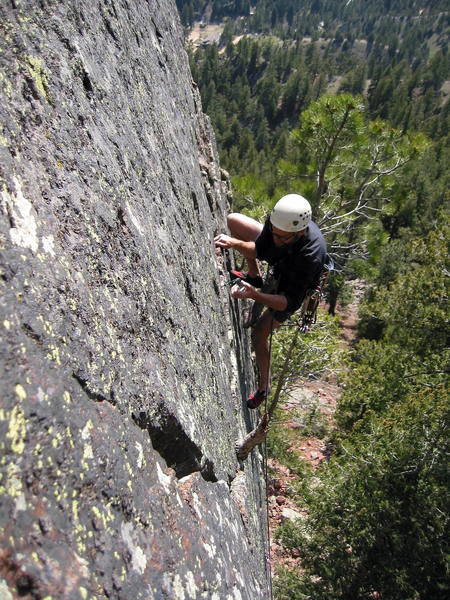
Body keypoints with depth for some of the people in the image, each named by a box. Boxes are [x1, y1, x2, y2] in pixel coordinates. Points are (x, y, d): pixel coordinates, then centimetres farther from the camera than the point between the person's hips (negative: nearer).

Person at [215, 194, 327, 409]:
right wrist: (235, 243, -36)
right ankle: (255, 277, 22)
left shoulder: (311, 256, -47)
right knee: (233, 219, 3)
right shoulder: (277, 221, -33)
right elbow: (258, 250, -15)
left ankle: (263, 388, 18)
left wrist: (254, 295, -58)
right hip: (279, 265, 6)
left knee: (259, 335, -8)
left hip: (293, 287, -5)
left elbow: (288, 302, -43)